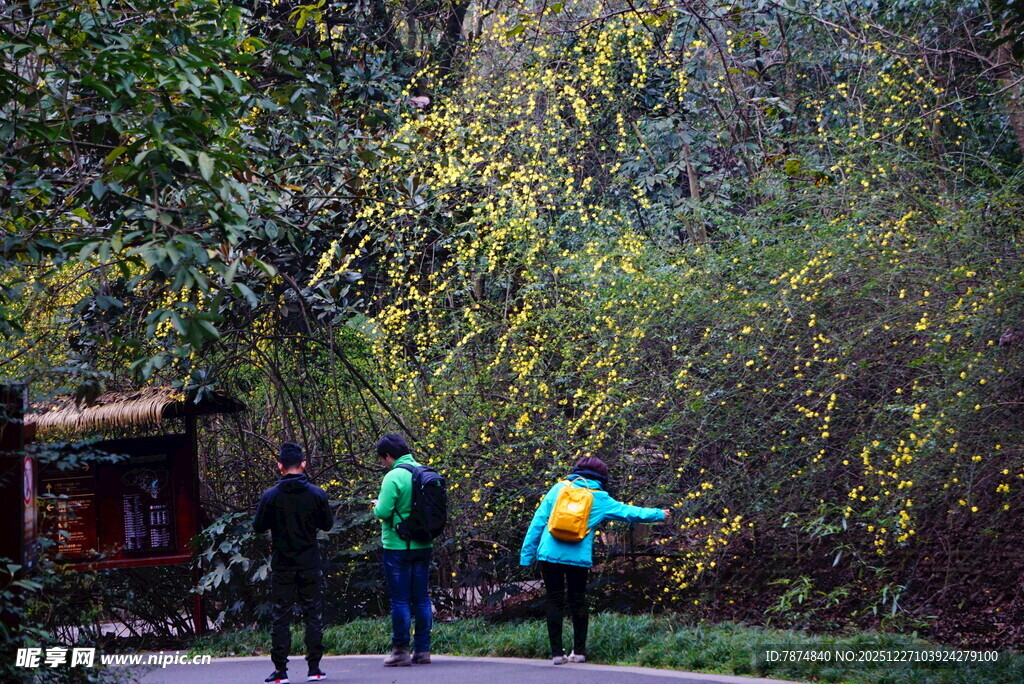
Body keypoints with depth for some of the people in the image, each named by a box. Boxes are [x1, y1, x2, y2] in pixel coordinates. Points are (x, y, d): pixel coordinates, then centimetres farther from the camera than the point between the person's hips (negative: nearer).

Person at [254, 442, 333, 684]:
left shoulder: (270, 496, -9)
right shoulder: (316, 494, -5)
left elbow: (259, 527, 0)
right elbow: (327, 525, 5)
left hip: (282, 566, -1)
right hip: (310, 565, 1)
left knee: (281, 617, 5)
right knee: (313, 616, 8)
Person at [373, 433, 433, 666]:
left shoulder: (393, 477, -15)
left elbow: (383, 512, -20)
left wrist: (377, 505, 1)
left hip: (397, 547, -6)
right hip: (423, 546, 6)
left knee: (400, 600, -1)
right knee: (421, 598, 10)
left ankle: (400, 650, 1)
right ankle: (422, 649, 13)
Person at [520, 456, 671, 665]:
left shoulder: (558, 489, 7)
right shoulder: (600, 499, 7)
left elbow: (538, 521, 5)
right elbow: (629, 512, 17)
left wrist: (527, 553, 8)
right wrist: (659, 514, 33)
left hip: (550, 554, 0)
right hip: (579, 558, 0)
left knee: (554, 601, 4)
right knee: (578, 601, 14)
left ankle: (557, 653, 2)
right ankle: (579, 651, 18)